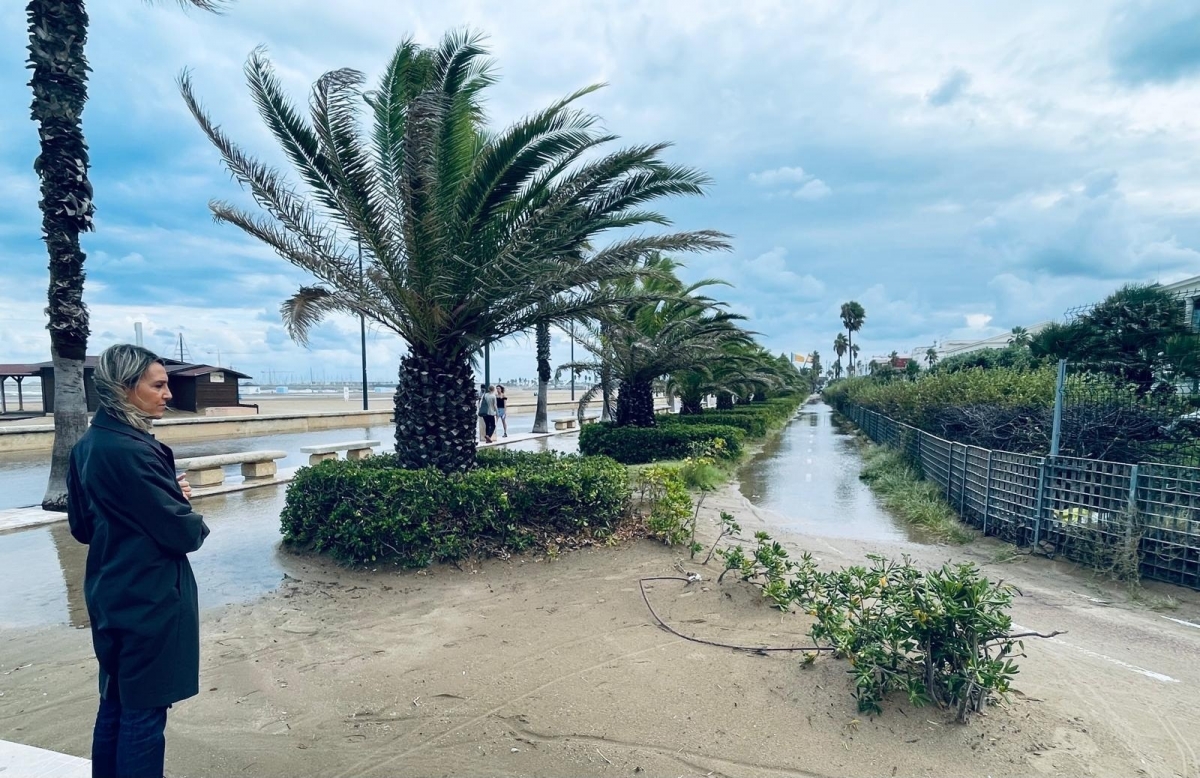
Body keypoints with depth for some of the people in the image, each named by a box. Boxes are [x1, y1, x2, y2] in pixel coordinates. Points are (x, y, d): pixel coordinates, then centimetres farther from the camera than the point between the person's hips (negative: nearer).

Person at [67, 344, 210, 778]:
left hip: (111, 594, 9)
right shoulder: (130, 450, -23)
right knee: (144, 712, 5)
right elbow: (181, 532, -23)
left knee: (116, 704, 21)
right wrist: (196, 524, -1)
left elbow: (81, 525, 14)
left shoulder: (88, 445, 5)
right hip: (149, 599, -9)